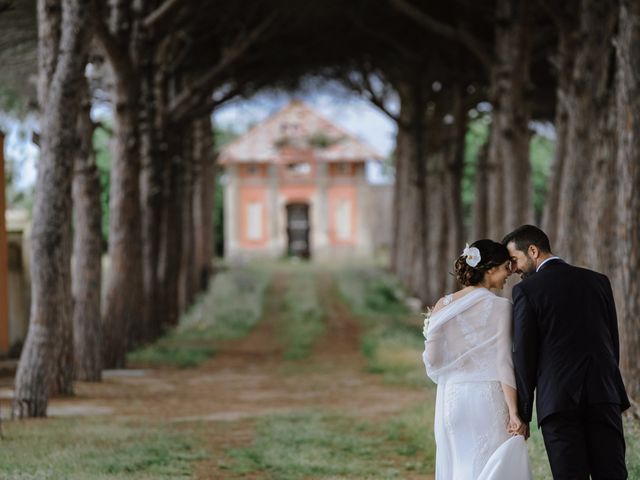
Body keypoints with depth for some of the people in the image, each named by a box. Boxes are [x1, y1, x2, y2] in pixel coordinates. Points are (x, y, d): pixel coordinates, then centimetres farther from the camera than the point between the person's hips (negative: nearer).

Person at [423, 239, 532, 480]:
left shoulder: (443, 306, 3)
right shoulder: (500, 307, -7)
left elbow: (432, 359, 2)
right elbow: (504, 362, -12)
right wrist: (514, 413, -13)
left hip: (451, 399, 4)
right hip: (488, 400, -4)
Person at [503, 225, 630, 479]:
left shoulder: (526, 290, -3)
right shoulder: (598, 281, 11)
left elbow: (524, 355, -3)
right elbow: (613, 341, 14)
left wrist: (523, 413, 3)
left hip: (558, 400, -4)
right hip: (603, 393, 4)